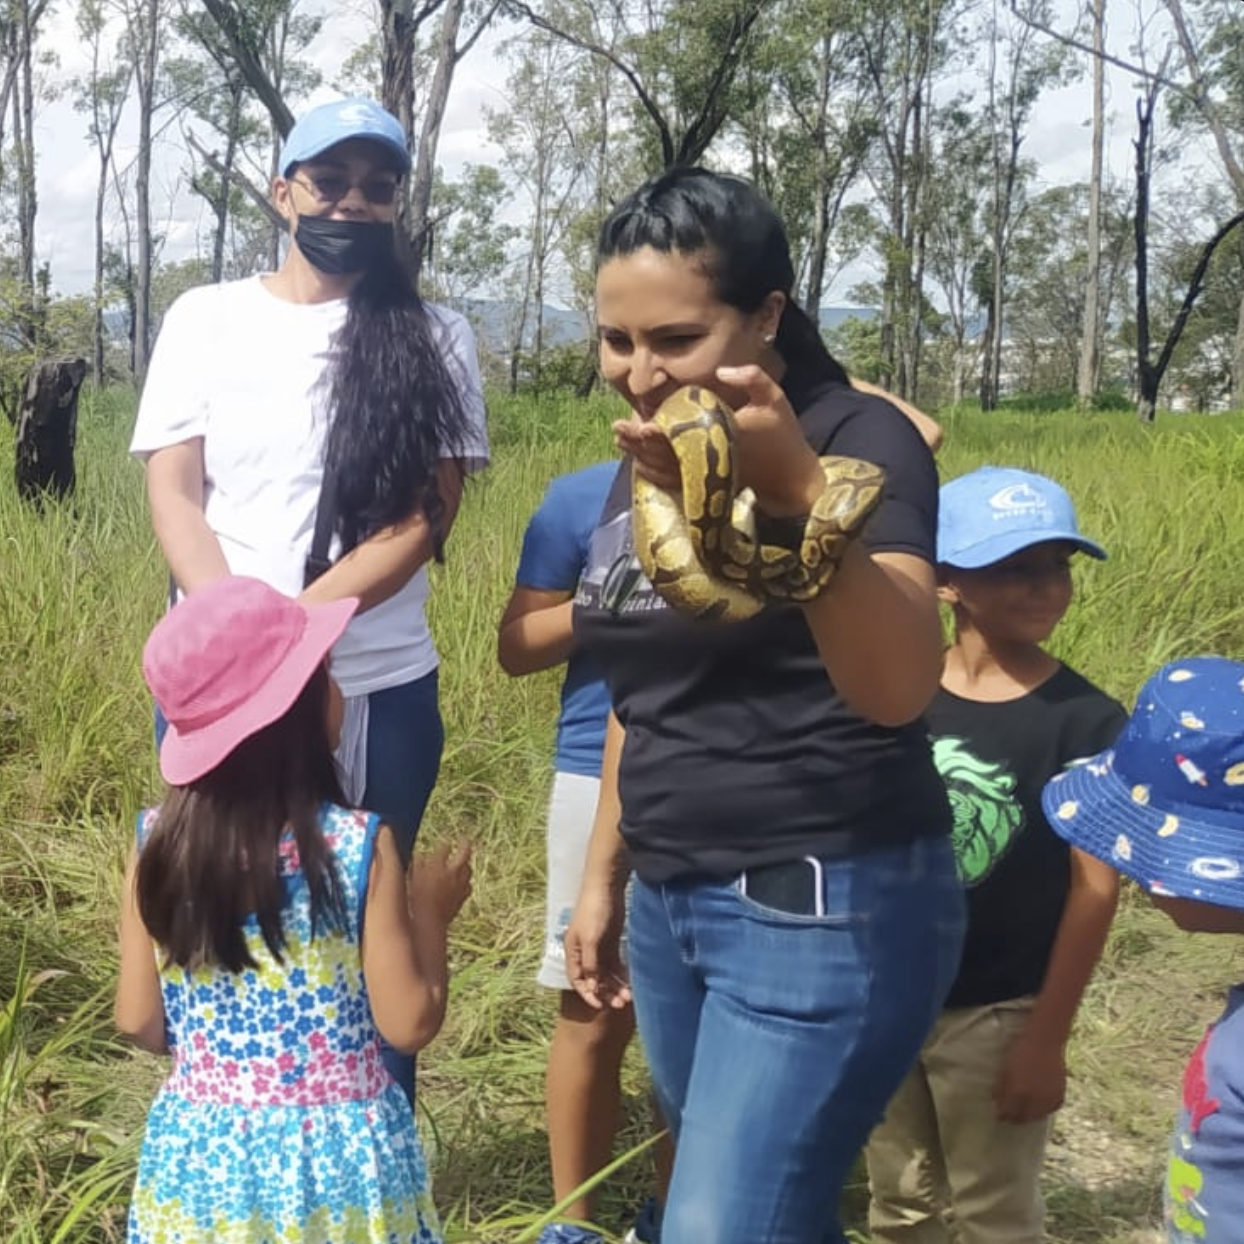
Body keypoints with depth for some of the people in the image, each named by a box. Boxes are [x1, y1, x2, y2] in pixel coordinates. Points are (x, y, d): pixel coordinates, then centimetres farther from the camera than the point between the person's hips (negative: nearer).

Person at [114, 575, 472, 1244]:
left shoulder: (158, 840, -8)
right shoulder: (359, 844, -17)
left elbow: (140, 1022, -1)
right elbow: (409, 1024, -13)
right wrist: (431, 913, 1)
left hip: (201, 1150, 3)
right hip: (337, 1155, -3)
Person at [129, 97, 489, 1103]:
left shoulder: (435, 340, 3)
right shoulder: (207, 319, 6)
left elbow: (427, 515, -5)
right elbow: (173, 494, 0)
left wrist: (301, 619, -19)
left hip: (378, 691, -1)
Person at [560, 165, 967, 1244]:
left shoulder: (858, 440, -13)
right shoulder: (643, 467, 9)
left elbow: (898, 689, -30)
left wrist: (798, 490, -43)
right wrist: (604, 878, 19)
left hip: (825, 909, -7)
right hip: (672, 902, 7)